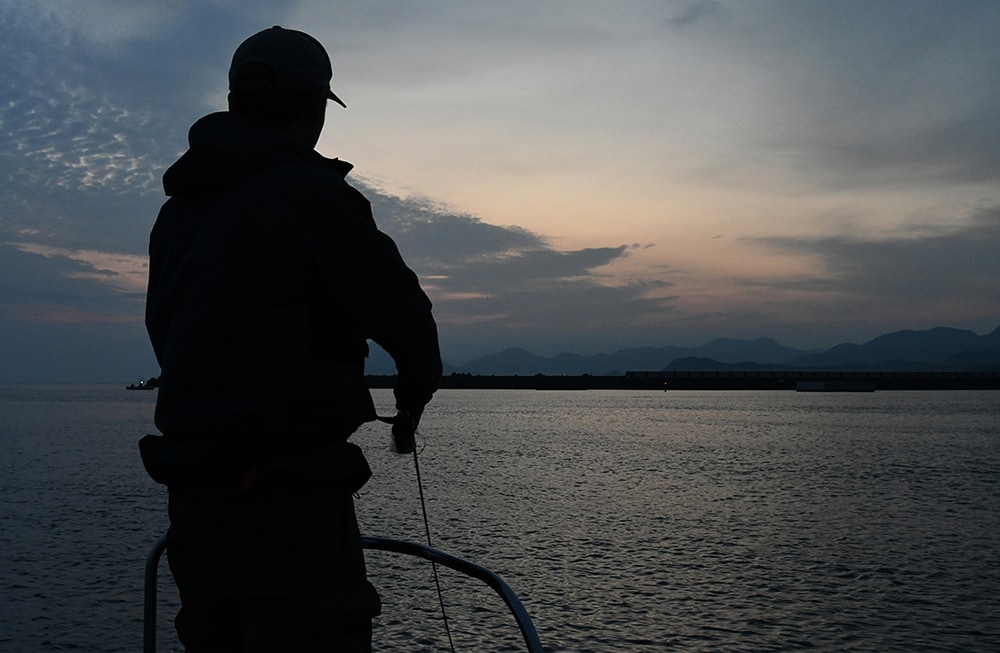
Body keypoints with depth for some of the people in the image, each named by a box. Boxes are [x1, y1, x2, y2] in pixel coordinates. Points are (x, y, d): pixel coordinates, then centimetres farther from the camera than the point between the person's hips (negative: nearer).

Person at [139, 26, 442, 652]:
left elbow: (167, 331, 17)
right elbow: (403, 315, -11)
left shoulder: (178, 208, 15)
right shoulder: (313, 194, -11)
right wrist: (415, 396, 10)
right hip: (288, 501, -8)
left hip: (192, 492, 9)